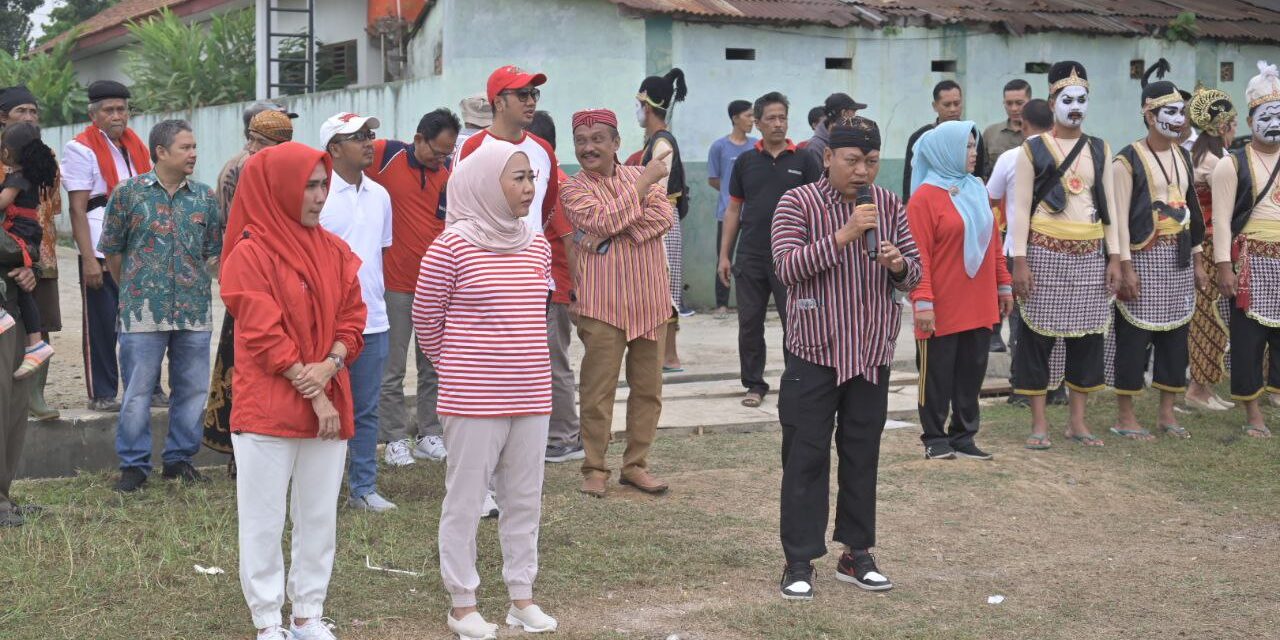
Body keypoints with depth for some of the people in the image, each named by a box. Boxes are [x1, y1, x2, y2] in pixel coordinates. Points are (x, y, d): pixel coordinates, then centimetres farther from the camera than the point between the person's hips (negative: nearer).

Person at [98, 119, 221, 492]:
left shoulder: (205, 197, 7)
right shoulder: (128, 192, -2)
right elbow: (112, 251, 5)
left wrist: (196, 288, 7)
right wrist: (132, 291, 10)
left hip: (195, 311, 3)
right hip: (143, 311, -3)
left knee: (193, 390, 8)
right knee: (137, 391, 2)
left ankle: (180, 459, 22)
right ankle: (133, 464, 13)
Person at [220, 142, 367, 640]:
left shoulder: (334, 251, 8)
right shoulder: (249, 255, -10)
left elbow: (352, 317, 7)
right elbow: (265, 335, -14)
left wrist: (330, 365, -12)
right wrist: (313, 396, -15)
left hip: (329, 402, 6)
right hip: (267, 407, -6)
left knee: (319, 518, 11)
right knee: (264, 520, 3)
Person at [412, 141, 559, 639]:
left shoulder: (537, 246, 7)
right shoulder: (453, 246, -11)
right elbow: (426, 318, -1)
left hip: (531, 396, 6)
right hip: (473, 398, -6)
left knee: (525, 499, 12)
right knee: (465, 499, 5)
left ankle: (522, 597, 24)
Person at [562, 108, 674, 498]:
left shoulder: (643, 175, 11)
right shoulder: (573, 189, 0)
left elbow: (664, 218, -5)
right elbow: (603, 220, -17)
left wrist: (616, 233, -15)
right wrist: (644, 182, -13)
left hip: (649, 298, 4)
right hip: (601, 301, -4)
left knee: (648, 388, 9)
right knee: (598, 389, -3)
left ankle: (636, 464, 20)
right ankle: (595, 468, 8)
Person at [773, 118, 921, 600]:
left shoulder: (889, 205, 6)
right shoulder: (798, 203, -7)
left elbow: (914, 273, 9)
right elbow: (786, 266, -18)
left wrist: (897, 265, -14)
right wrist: (842, 236, -25)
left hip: (872, 355, 4)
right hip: (815, 354, -4)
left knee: (862, 456, 11)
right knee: (806, 457, 0)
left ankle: (856, 553, 22)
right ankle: (799, 561, 8)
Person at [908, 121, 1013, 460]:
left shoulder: (977, 190, 12)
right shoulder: (925, 196, -9)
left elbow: (993, 241, 17)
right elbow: (919, 254, -13)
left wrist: (1003, 283, 15)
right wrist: (923, 300, -17)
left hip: (979, 305, 7)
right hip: (943, 309, -6)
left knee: (971, 372, 10)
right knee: (937, 374, 3)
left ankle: (963, 437, 19)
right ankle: (935, 439, 13)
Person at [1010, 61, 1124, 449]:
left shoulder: (1100, 150, 10)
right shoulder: (1033, 149, 0)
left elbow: (1110, 206, 11)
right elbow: (1021, 207, -3)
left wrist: (1115, 257, 3)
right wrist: (1019, 260, -10)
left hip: (1090, 255, 4)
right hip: (1046, 251, -3)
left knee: (1087, 334, 5)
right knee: (1038, 333, -1)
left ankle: (1077, 421, 15)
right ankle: (1039, 423, 7)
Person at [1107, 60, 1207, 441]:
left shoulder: (1183, 157, 13)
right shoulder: (1128, 160, -8)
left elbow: (1191, 210, 17)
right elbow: (1120, 217, -12)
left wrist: (1198, 262, 14)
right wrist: (1126, 266, -17)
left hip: (1178, 259, 7)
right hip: (1144, 256, -7)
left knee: (1176, 335, 8)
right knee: (1134, 336, -4)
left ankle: (1167, 413, 18)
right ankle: (1124, 417, 5)